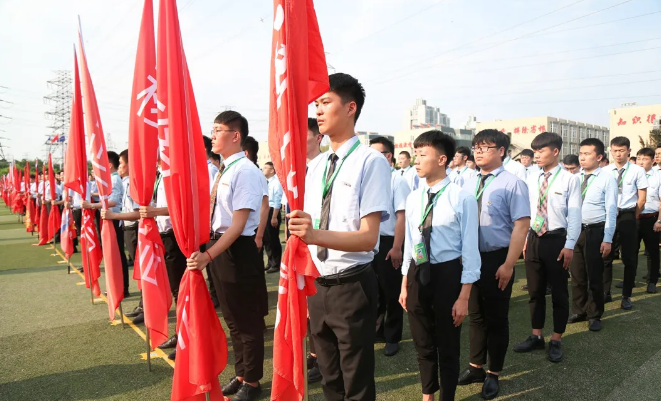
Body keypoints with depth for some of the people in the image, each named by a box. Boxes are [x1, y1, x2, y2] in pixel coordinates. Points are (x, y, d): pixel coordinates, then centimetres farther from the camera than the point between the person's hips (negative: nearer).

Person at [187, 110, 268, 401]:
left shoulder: (246, 172, -17)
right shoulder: (222, 170, 11)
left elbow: (238, 224, -22)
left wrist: (208, 255, -25)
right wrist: (205, 250, 11)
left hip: (239, 250, -9)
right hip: (218, 247, 9)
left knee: (247, 320, 8)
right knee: (231, 317, 21)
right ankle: (240, 374, 39)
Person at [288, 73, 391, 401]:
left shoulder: (371, 162, -13)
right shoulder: (316, 166, 8)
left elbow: (368, 237, -20)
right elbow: (305, 234, 12)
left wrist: (316, 235, -36)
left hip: (352, 287, -6)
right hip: (316, 286, 6)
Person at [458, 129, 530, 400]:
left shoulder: (512, 183, -13)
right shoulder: (468, 184, 5)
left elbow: (521, 225, -17)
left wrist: (508, 264, -20)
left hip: (497, 259, -5)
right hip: (470, 258, 5)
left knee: (496, 318, 11)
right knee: (475, 315, 18)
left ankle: (493, 374, 30)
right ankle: (476, 367, 37)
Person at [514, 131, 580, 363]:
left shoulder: (569, 179, -8)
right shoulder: (532, 180, 7)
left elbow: (575, 215, -11)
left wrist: (570, 245, -14)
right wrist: (524, 239, 9)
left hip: (557, 240, -5)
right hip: (534, 239, 5)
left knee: (559, 292, 8)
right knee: (535, 291, 14)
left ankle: (556, 341, 24)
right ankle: (536, 337, 29)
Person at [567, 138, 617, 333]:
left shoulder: (607, 179, -8)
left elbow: (611, 211, -9)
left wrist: (607, 239, -13)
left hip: (595, 231, -5)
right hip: (574, 230, 5)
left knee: (594, 275, 6)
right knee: (576, 275, 14)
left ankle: (594, 315, 23)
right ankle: (578, 311, 30)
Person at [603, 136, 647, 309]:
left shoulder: (637, 171, -4)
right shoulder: (605, 171, 2)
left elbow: (641, 199, -2)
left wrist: (631, 218, 0)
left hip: (627, 217, -2)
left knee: (629, 258, 5)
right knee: (605, 256, 7)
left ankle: (626, 296, 17)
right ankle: (606, 293, 20)